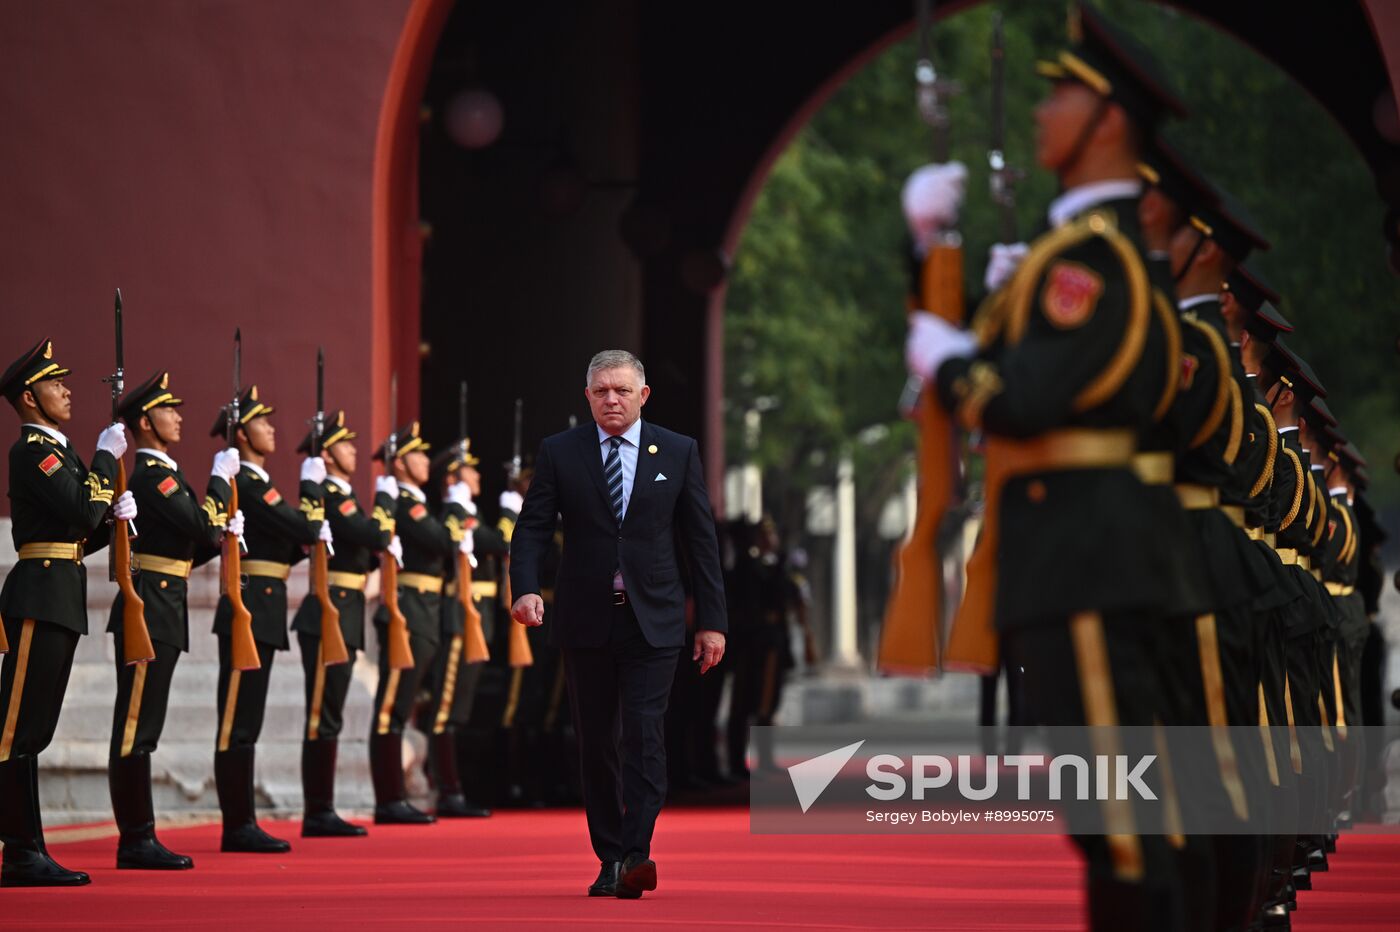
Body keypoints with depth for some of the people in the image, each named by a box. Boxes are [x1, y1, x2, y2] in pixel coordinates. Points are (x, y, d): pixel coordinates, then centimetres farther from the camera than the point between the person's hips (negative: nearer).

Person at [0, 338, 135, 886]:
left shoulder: (56, 451, 20)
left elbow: (81, 535, 21)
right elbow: (82, 513, -20)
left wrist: (116, 514, 4)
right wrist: (107, 457, -9)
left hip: (60, 600, 10)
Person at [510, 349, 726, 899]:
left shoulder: (678, 453, 5)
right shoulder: (559, 453, 4)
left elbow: (701, 539, 6)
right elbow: (532, 528, -1)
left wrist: (712, 620, 2)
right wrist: (525, 589, -20)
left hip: (652, 622, -1)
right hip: (585, 622, 1)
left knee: (643, 735, -13)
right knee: (595, 744, 5)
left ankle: (636, 854, -19)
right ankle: (609, 860, 13)